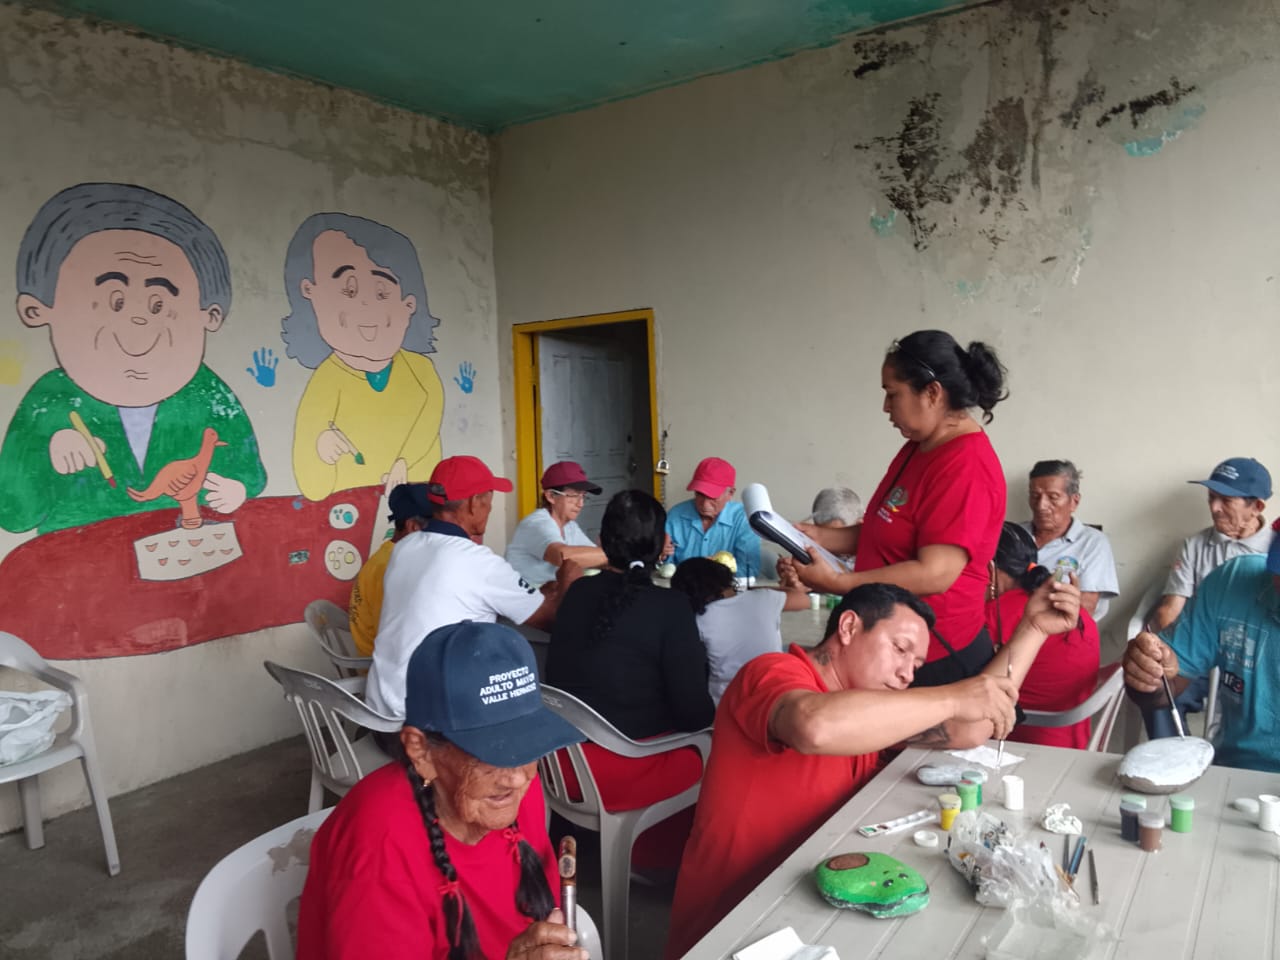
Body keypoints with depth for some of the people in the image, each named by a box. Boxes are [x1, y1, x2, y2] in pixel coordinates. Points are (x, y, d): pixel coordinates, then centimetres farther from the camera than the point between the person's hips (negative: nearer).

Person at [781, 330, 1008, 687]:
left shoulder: (965, 467, -21)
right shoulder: (918, 448, 10)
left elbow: (935, 574, -26)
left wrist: (836, 582, -25)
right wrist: (818, 536, 0)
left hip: (933, 657, -9)